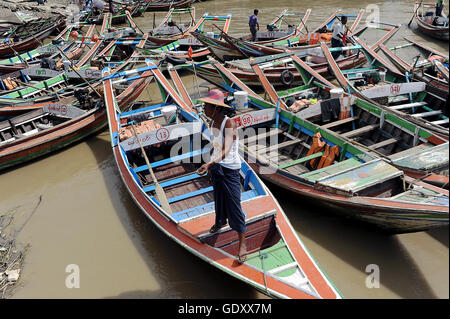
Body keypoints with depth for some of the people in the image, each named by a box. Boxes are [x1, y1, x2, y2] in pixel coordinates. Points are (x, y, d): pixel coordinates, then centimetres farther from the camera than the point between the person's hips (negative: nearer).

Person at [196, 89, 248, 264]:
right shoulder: (213, 122, 0)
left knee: (234, 205, -2)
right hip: (215, 165, 7)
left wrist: (209, 164, -52)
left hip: (229, 169, -7)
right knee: (218, 197, 25)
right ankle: (221, 221, 54)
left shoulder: (229, 124, -25)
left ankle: (242, 244, 11)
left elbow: (226, 151, -37)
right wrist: (210, 166, 20)